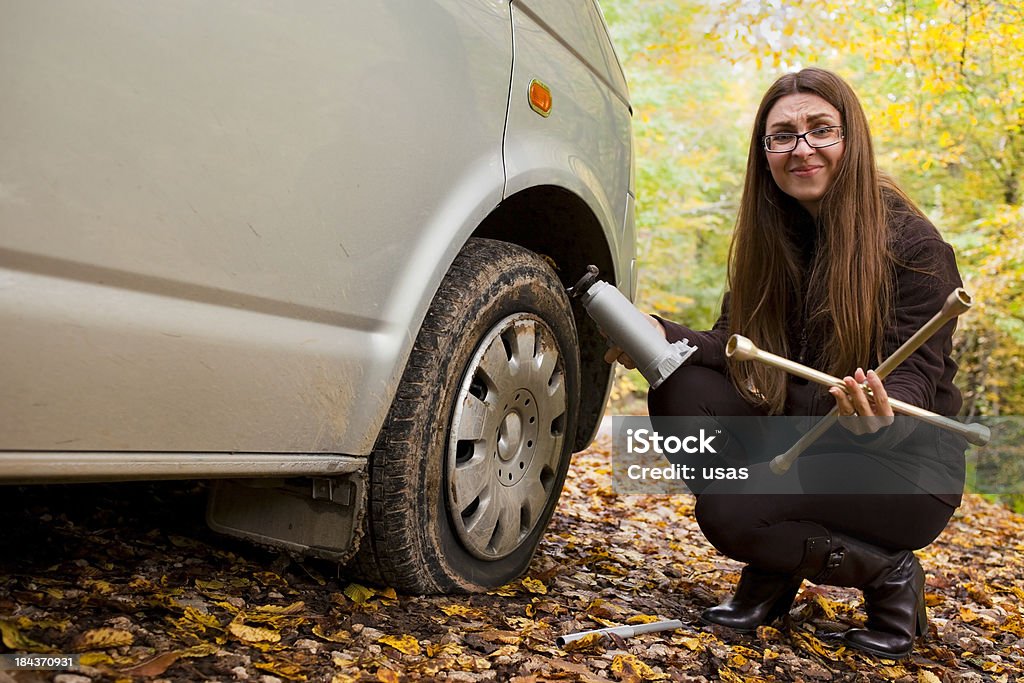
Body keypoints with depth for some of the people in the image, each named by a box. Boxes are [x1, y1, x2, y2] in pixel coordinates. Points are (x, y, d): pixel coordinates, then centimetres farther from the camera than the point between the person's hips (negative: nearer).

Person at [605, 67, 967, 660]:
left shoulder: (912, 244, -16)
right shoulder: (771, 238, 1)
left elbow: (917, 377, -18)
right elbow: (736, 344, -1)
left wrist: (883, 417, -41)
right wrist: (666, 337, -21)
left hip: (904, 468, -6)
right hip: (802, 433, 6)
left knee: (726, 510, -26)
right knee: (679, 393, -18)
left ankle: (890, 576, 1)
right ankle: (776, 572, -1)